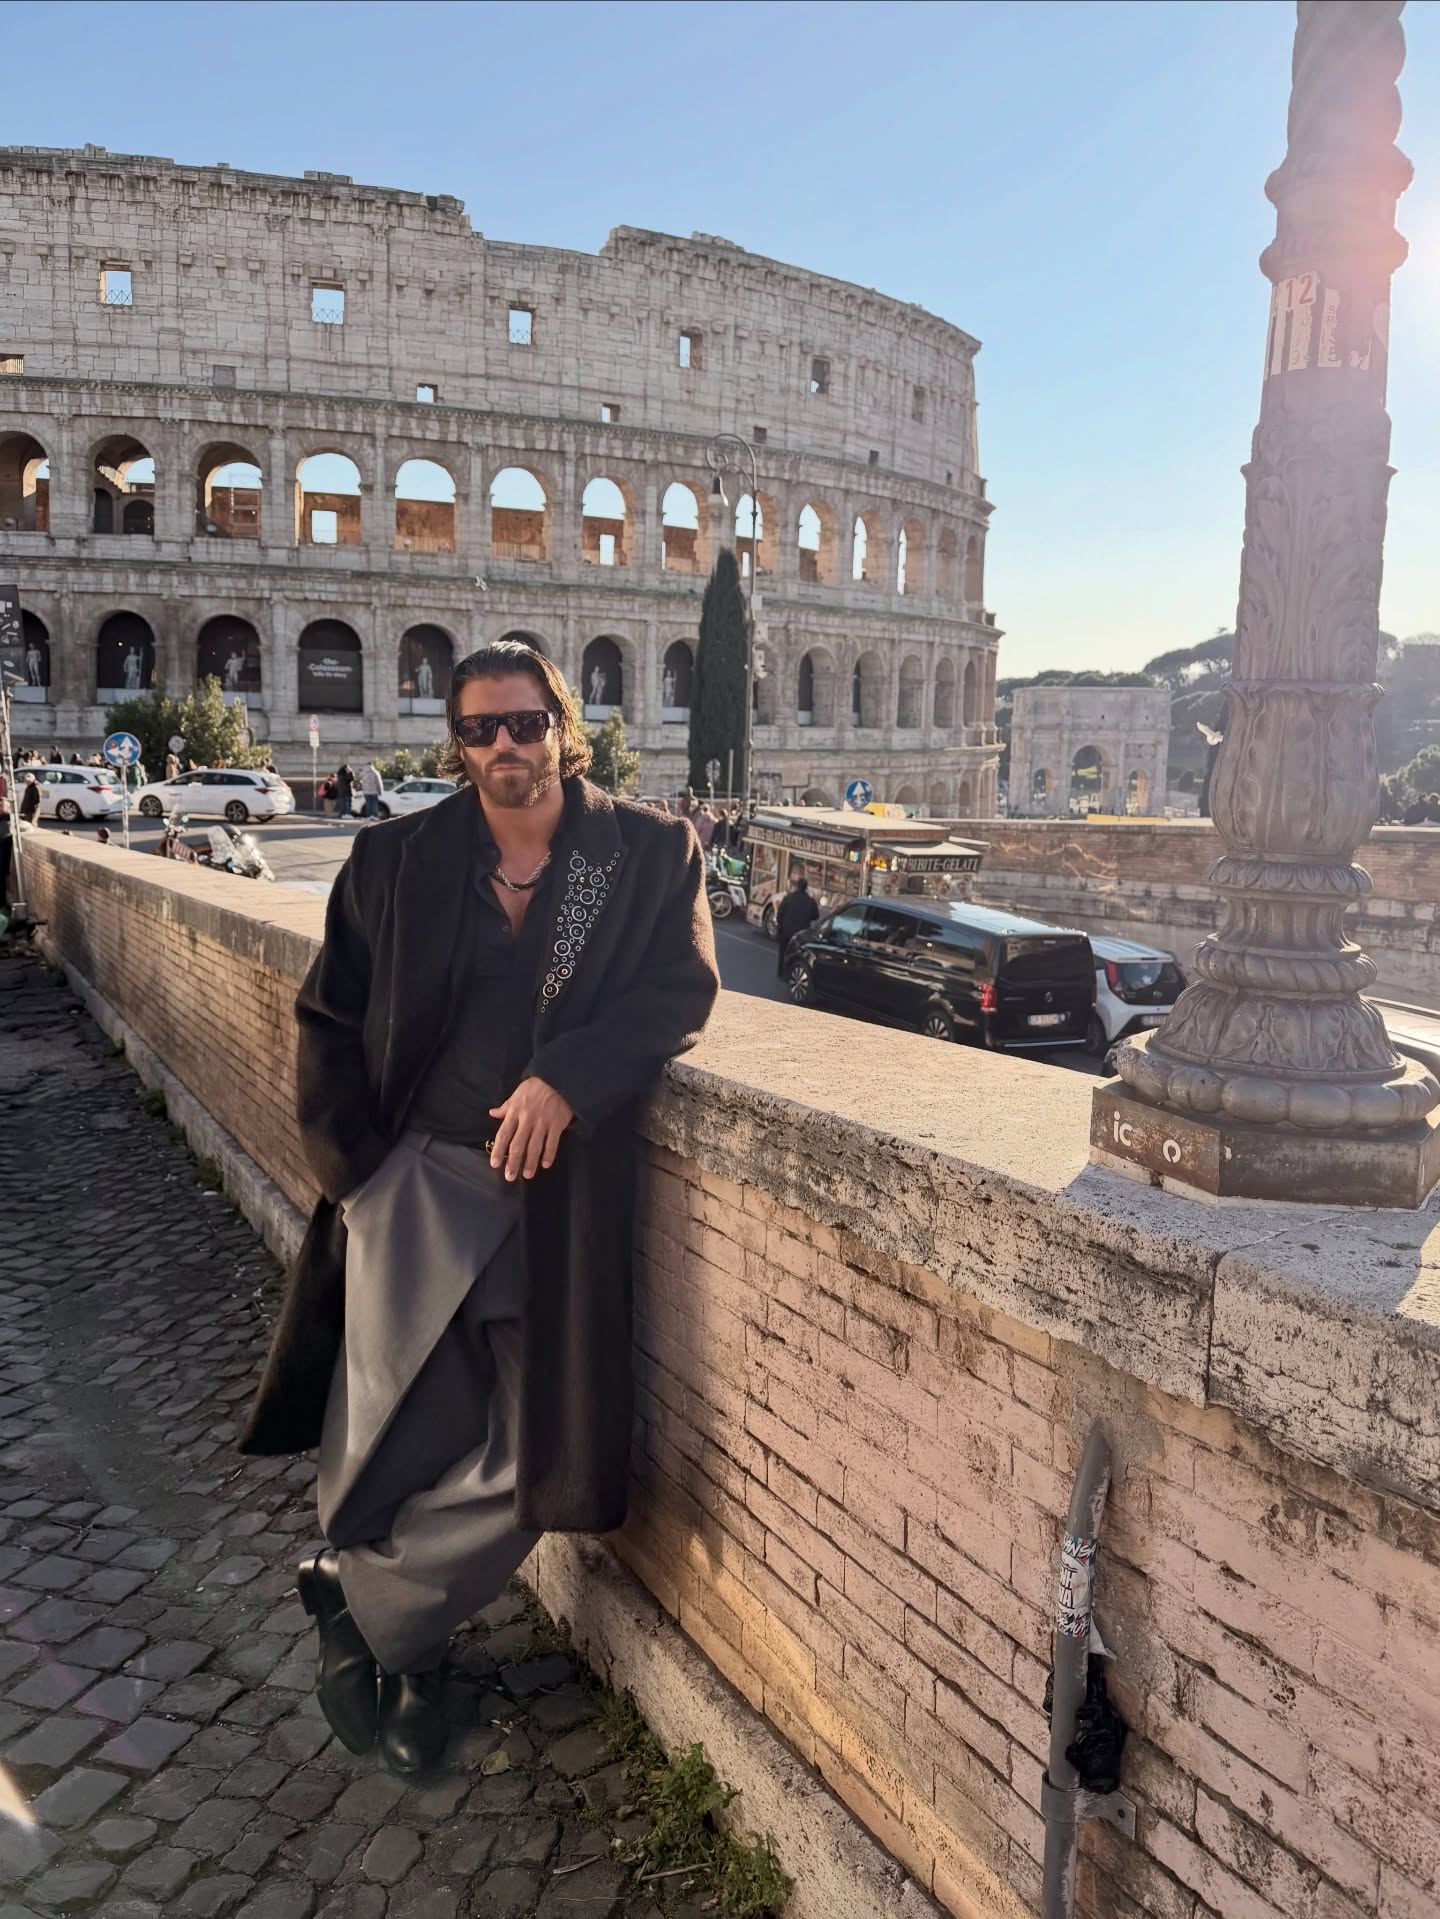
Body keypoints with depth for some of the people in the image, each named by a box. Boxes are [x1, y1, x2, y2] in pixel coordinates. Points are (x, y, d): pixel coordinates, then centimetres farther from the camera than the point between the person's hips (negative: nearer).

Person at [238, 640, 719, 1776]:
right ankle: (404, 1642, 33)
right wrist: (358, 1169, 1)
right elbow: (330, 1020, 10)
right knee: (395, 1450, 1)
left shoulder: (652, 852, 4)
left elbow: (683, 989, -5)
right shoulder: (398, 861, 6)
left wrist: (567, 1076, -19)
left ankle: (354, 1598, 29)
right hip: (413, 1183, 1)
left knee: (525, 1477, 0)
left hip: (557, 1200, 0)